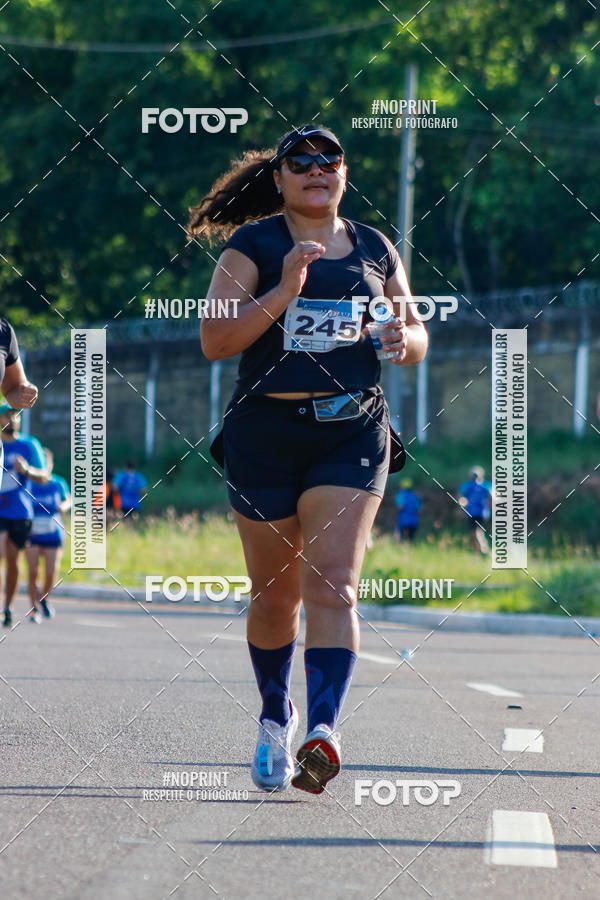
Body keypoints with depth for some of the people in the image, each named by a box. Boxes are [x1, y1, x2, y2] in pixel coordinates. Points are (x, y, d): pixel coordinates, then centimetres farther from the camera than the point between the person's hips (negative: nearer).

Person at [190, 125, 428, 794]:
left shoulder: (374, 249, 11)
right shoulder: (253, 245, 0)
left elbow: (415, 336, 21)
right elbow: (214, 340, -10)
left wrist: (405, 340, -3)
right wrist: (284, 292, -21)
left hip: (353, 432, 1)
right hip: (266, 434, -1)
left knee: (332, 586, -15)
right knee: (275, 594, 8)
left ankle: (323, 729, -26)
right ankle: (274, 720, 30)